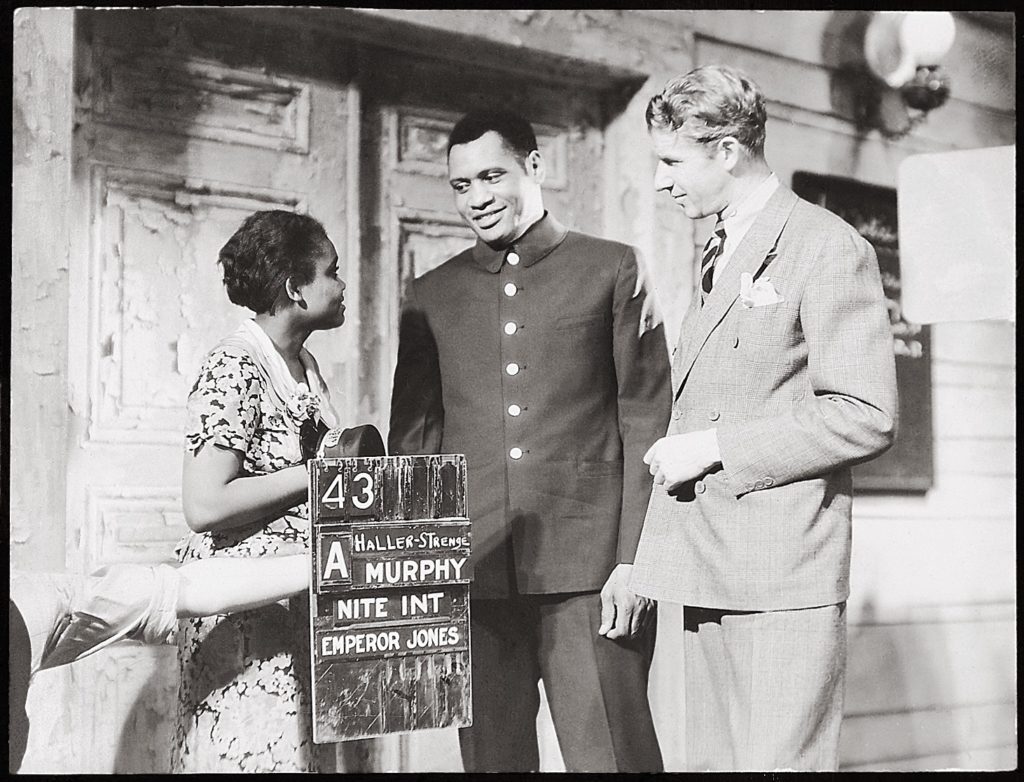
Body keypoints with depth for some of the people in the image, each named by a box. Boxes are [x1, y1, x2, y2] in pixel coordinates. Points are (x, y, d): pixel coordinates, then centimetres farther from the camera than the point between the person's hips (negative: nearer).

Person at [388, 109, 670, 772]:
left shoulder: (612, 270, 6)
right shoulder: (431, 297, 14)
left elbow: (646, 420, 2)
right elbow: (412, 440, 16)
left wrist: (634, 559, -6)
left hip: (589, 569, -2)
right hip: (475, 573, 3)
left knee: (611, 754, -4)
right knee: (491, 755, 6)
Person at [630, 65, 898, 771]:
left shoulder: (827, 248, -8)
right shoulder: (719, 257, 21)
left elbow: (867, 419, -15)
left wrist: (715, 446, -14)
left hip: (785, 577, -8)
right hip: (711, 572, 8)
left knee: (779, 762, -8)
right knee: (712, 760, 10)